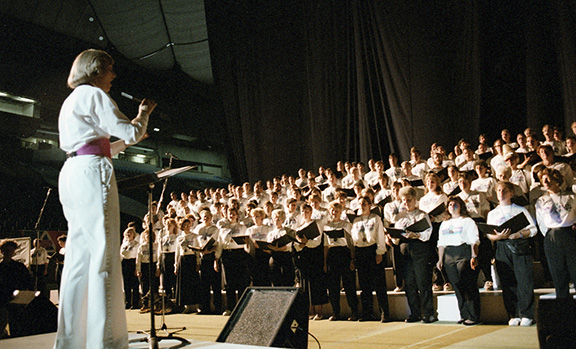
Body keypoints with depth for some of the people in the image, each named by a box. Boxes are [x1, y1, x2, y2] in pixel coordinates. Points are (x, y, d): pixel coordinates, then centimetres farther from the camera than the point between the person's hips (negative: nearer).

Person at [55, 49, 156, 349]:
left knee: (79, 257, 7)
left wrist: (122, 142, 33)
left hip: (71, 174, 9)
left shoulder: (70, 101, 27)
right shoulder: (94, 94, -1)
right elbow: (130, 132, -6)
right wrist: (143, 114, 12)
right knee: (103, 255, -11)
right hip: (91, 173, -9)